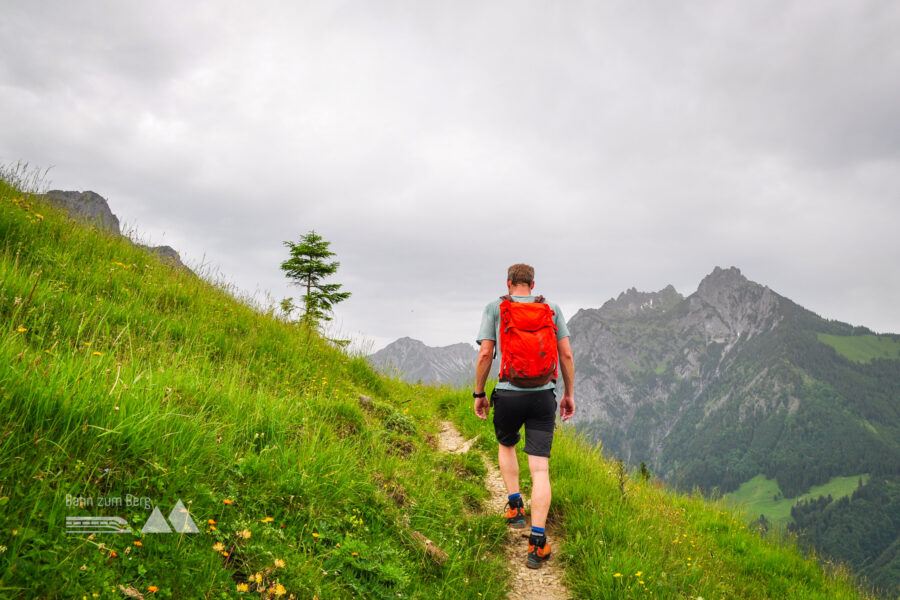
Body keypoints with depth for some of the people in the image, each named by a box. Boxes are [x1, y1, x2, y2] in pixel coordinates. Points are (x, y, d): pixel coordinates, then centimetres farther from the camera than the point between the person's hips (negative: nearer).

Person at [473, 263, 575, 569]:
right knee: (540, 468, -1)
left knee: (506, 445, 30)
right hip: (543, 395, 1)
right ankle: (537, 543, -7)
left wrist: (479, 393, 6)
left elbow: (485, 354, -3)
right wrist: (569, 393, 14)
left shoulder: (495, 308, 4)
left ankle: (515, 506, 25)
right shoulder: (551, 308, 10)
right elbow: (566, 354, 6)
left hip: (508, 393, 0)